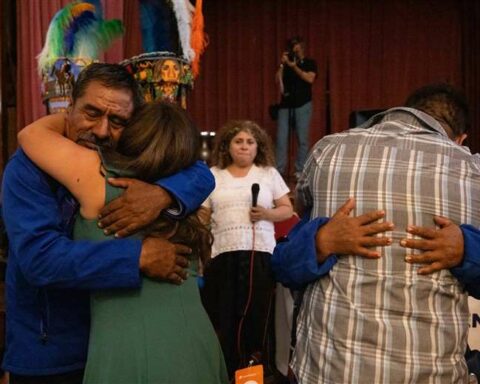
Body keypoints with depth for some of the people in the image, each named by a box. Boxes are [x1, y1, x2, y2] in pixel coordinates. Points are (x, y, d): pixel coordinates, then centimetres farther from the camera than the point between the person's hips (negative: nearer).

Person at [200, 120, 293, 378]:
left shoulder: (269, 173, 10)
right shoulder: (213, 175, 11)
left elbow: (287, 209, 9)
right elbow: (201, 217, 11)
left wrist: (267, 214, -11)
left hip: (260, 254, 0)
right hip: (223, 255, 1)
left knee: (256, 316, 2)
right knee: (223, 318, 2)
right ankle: (226, 371, 15)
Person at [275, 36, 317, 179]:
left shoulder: (310, 63, 8)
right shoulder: (286, 64, 16)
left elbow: (310, 79, -11)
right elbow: (277, 80, 4)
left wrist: (293, 66, -9)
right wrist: (282, 65, -5)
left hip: (303, 105, -3)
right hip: (285, 105, 3)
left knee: (302, 139, -4)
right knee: (281, 138, -4)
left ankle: (300, 171, -1)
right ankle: (279, 170, -1)